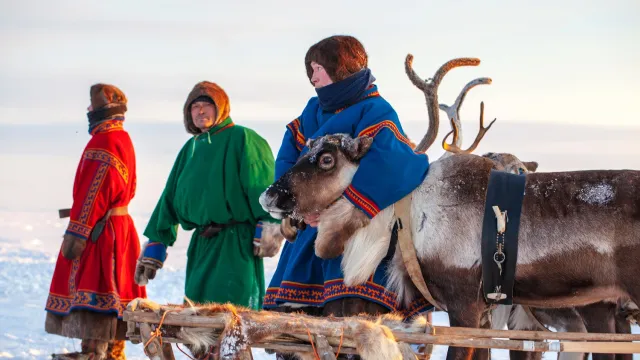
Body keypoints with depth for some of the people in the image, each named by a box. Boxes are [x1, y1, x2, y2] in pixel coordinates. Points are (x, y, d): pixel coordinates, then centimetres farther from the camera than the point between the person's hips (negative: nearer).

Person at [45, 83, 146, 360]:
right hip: (119, 226, 11)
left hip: (100, 231, -11)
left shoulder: (105, 142, -15)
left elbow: (94, 190, -21)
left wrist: (77, 231, -22)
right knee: (112, 292, 13)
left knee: (91, 289, -12)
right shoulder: (123, 139, 18)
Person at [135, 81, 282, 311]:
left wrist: (267, 231, -21)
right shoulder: (191, 149, 18)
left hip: (236, 244, -7)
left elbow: (263, 186, -12)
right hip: (201, 246, 7)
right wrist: (154, 246, 19)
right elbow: (170, 198, 21)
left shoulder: (242, 139, -3)